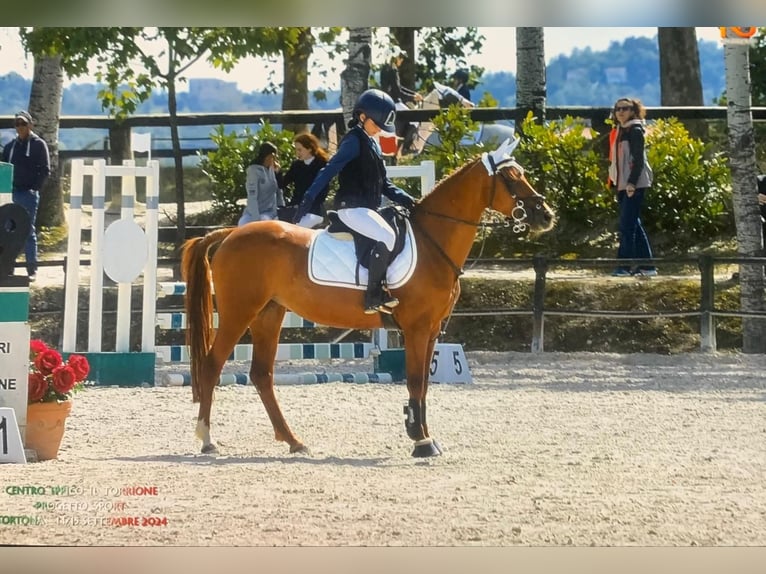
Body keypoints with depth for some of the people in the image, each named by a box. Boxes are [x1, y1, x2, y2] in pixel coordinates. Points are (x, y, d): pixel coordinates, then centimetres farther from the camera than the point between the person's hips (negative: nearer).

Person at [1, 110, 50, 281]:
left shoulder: (38, 144, 0)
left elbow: (45, 170, -2)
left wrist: (35, 187, -10)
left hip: (29, 194, -4)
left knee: (29, 231, -3)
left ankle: (32, 268, 0)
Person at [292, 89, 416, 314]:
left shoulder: (372, 143, 19)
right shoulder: (354, 140, -9)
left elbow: (384, 184, 20)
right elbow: (329, 171, -16)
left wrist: (405, 199, 5)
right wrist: (307, 201, -23)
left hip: (367, 208, 10)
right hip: (352, 208, -10)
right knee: (387, 236, -27)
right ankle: (374, 296, -27)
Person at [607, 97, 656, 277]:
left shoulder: (635, 131, -7)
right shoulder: (618, 132, 17)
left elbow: (639, 160, -14)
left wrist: (632, 182, -22)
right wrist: (614, 181, 13)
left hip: (635, 185, -9)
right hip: (622, 185, 9)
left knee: (627, 225, -11)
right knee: (634, 225, 10)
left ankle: (624, 265, -11)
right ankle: (646, 265, 14)